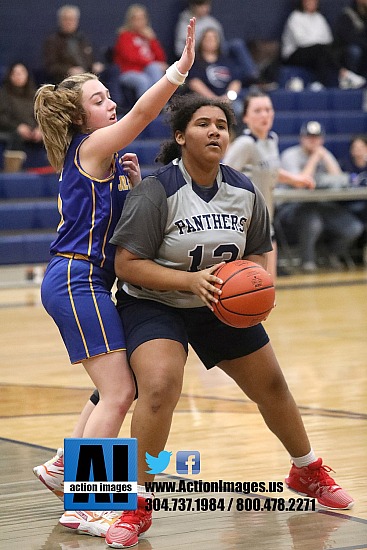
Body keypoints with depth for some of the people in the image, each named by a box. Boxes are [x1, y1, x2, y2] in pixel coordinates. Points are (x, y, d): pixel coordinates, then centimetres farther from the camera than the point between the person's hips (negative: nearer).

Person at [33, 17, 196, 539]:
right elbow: (144, 111, -23)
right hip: (78, 278, -10)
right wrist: (181, 67, -27)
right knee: (118, 392, -12)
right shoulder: (91, 147, -9)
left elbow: (126, 212, 20)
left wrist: (132, 179, 4)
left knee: (121, 387, 18)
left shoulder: (101, 158, 18)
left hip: (78, 281, 10)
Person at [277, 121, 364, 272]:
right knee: (311, 221, -40)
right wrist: (314, 158, -11)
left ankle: (334, 253, 15)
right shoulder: (290, 155, -3)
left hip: (323, 205, 5)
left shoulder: (325, 155, 14)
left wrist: (325, 156, -4)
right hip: (293, 207, -5)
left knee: (354, 228, -17)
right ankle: (307, 260, -11)